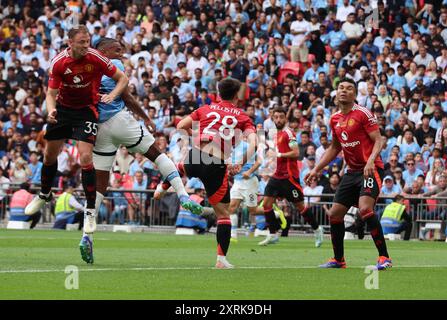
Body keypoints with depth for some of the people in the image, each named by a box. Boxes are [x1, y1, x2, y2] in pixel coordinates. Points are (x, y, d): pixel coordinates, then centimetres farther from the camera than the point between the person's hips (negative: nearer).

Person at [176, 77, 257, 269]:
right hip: (217, 165, -1)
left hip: (195, 158, 1)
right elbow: (253, 143, -5)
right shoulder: (242, 117, 12)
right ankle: (221, 259, 2)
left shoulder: (206, 109, 14)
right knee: (223, 213, 8)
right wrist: (240, 164, -8)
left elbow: (180, 127, 12)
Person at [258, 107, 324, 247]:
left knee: (300, 205, 0)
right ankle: (272, 235, 3)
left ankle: (317, 229, 18)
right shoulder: (277, 134, 16)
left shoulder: (288, 133, -11)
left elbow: (296, 153, -19)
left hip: (289, 176, -8)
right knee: (267, 203, -3)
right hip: (277, 175, 8)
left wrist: (279, 155, -18)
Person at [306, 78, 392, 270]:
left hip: (370, 169, -8)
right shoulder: (335, 119, 11)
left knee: (365, 209, -27)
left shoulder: (363, 114, -10)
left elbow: (378, 141, -13)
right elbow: (334, 148, 23)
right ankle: (338, 260, 22)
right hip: (352, 171, 8)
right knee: (334, 214, 6)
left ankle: (384, 257, -21)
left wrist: (371, 160, -30)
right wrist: (317, 169, 18)